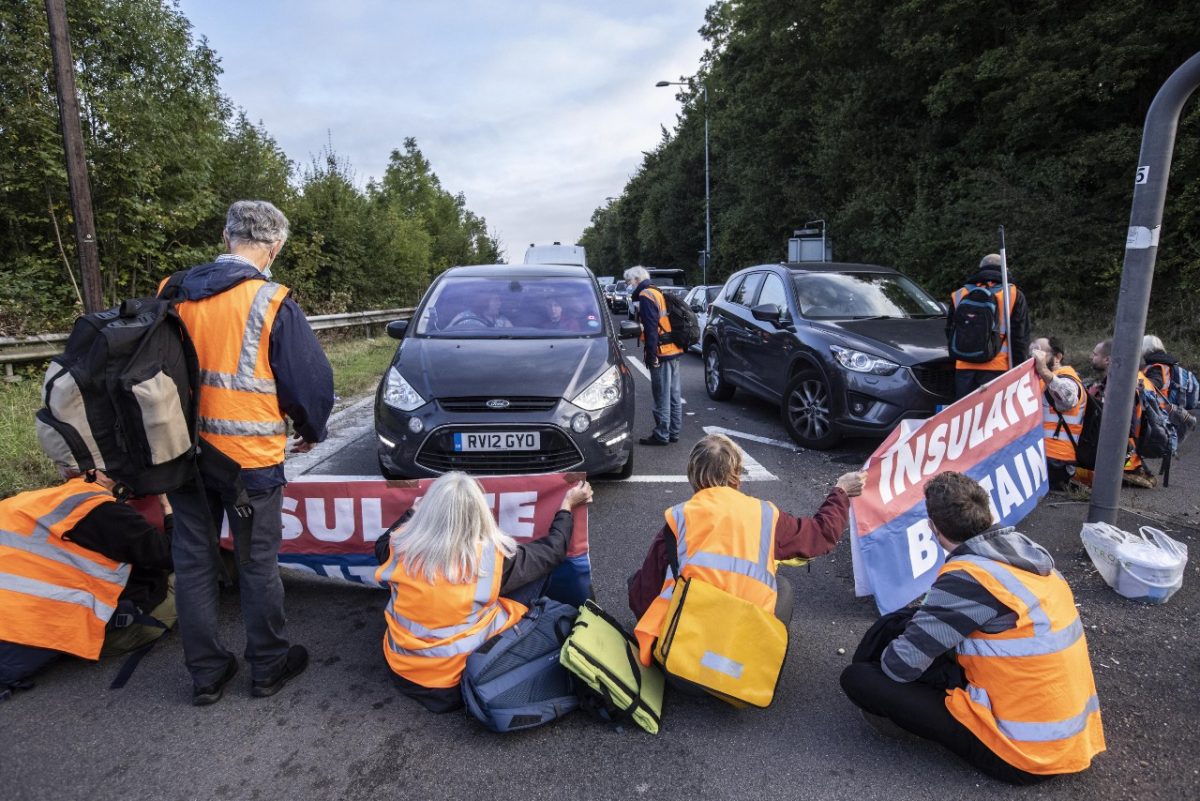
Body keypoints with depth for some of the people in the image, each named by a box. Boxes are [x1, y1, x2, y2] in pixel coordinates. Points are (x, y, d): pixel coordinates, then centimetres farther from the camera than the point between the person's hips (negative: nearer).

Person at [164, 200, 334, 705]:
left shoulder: (172, 294, 3)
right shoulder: (271, 303, -14)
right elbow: (309, 379, -9)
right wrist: (310, 430, 10)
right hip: (250, 457, -4)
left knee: (193, 564, 15)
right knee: (257, 564, 10)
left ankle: (206, 673, 27)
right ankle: (267, 667, 25)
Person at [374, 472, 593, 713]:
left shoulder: (401, 546, -13)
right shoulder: (491, 557, -21)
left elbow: (382, 545, 15)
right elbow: (551, 552, -3)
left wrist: (413, 510, 26)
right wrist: (567, 506, 10)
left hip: (402, 673, 4)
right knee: (538, 573, 1)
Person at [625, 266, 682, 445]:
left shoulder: (646, 296, -11)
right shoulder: (658, 293, 19)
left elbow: (651, 328, -19)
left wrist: (652, 355, -19)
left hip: (661, 353, -10)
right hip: (674, 350, 10)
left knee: (662, 396, -4)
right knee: (674, 395, 13)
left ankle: (661, 435, 2)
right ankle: (674, 432, 22)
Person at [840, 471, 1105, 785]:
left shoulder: (967, 577, -23)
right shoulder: (1028, 550, -1)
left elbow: (899, 666, -17)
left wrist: (880, 660, 5)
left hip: (1021, 752, -8)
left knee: (857, 678, -9)